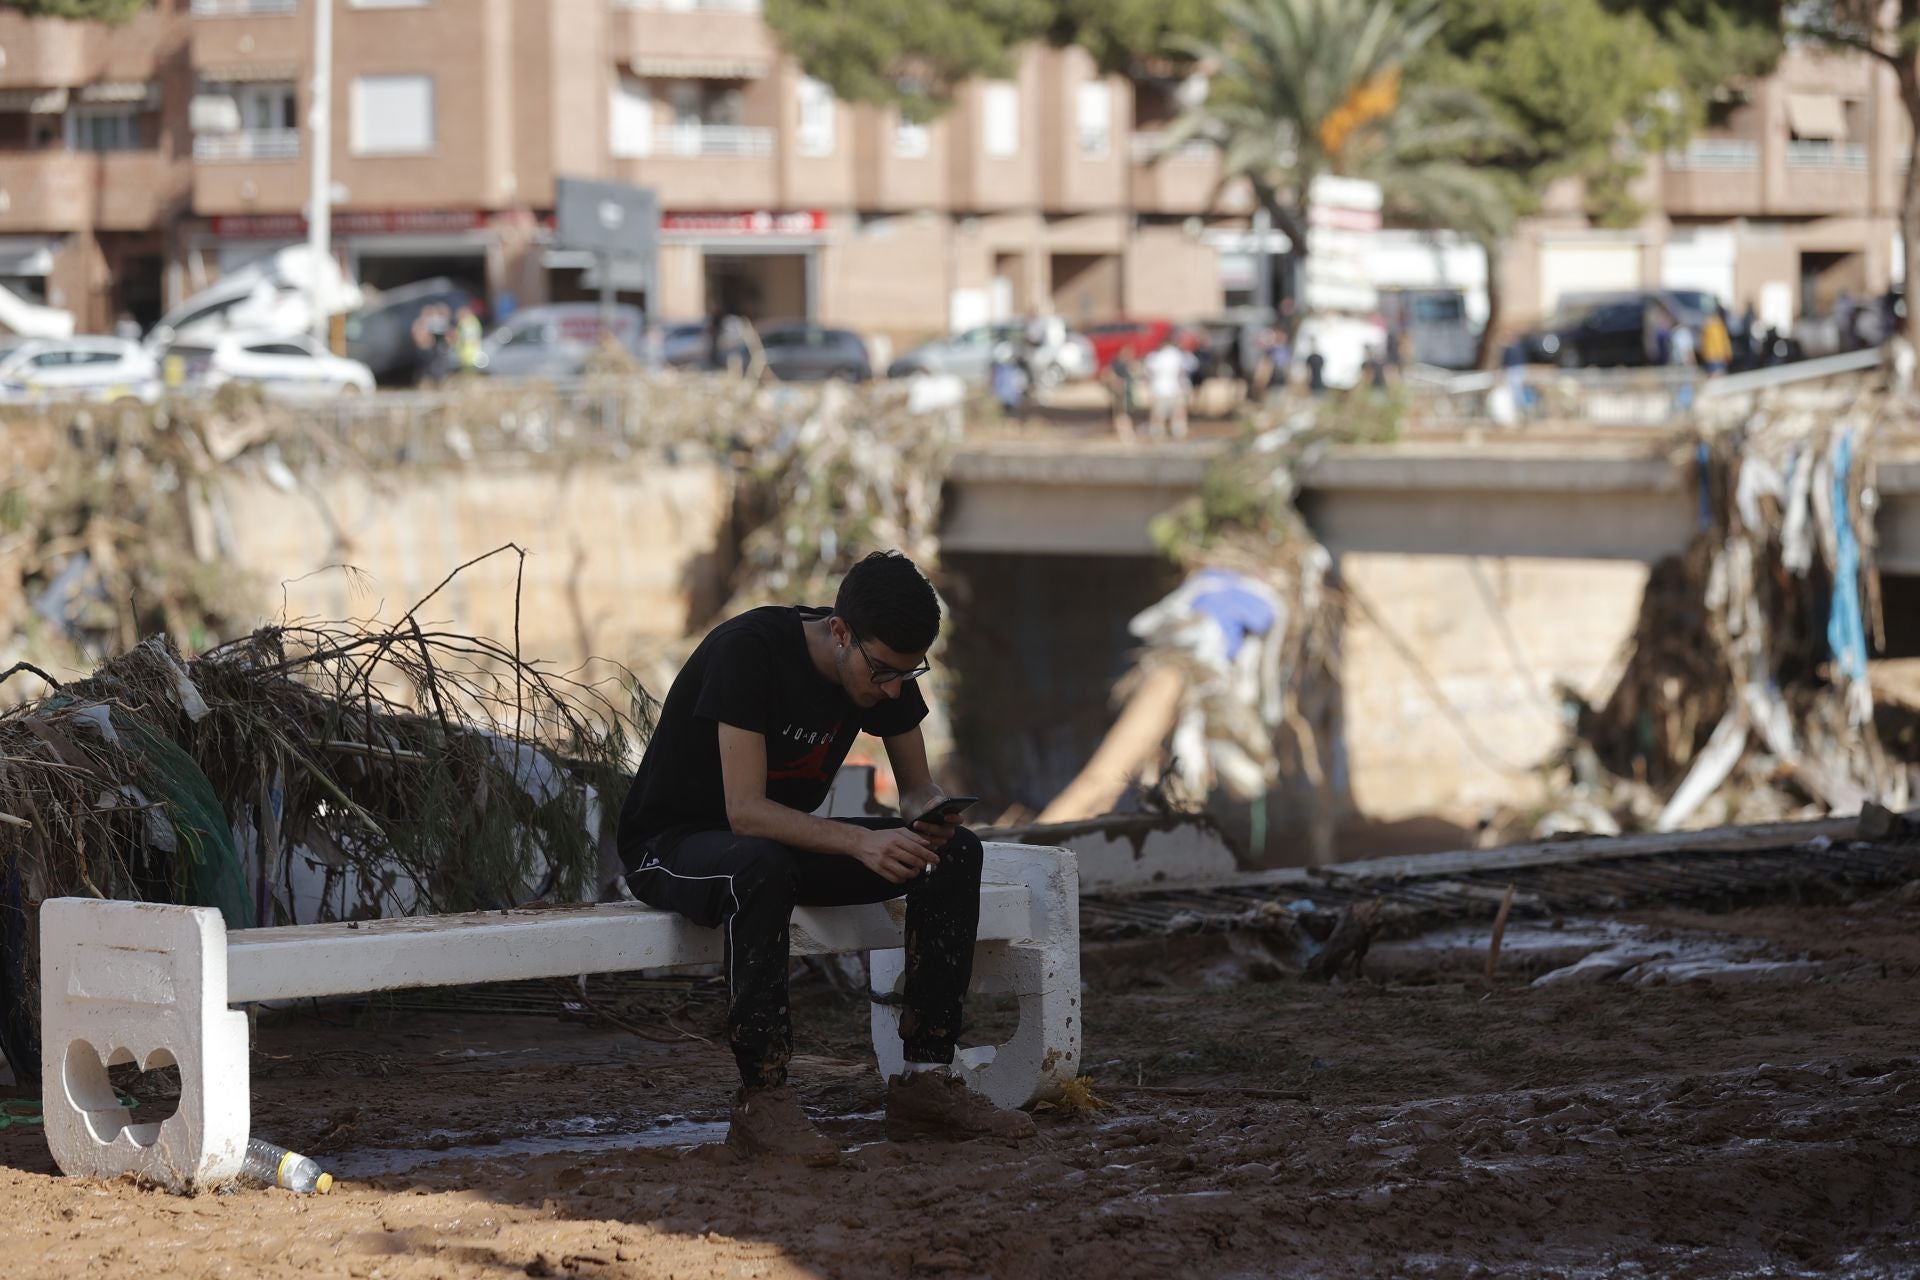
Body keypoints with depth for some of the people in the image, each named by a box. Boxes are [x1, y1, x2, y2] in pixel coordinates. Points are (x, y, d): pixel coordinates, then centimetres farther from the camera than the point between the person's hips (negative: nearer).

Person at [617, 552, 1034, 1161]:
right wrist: (860, 842, -44)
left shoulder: (886, 665, -6)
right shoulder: (749, 650, -28)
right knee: (761, 869, -42)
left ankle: (927, 1079, -14)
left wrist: (932, 815, -22)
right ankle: (762, 1100, -35)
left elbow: (918, 786, 3)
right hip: (672, 845, -7)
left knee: (956, 852, -13)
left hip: (786, 837, 7)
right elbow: (746, 811, -33)